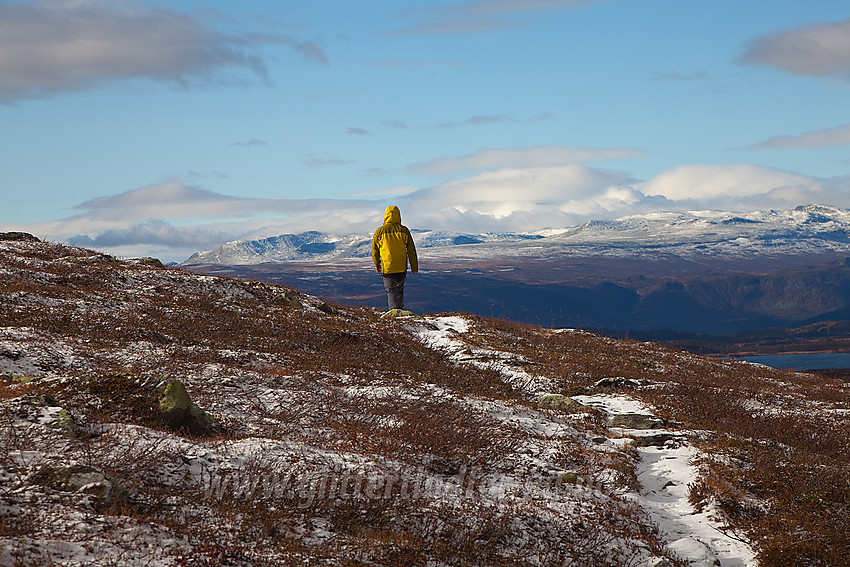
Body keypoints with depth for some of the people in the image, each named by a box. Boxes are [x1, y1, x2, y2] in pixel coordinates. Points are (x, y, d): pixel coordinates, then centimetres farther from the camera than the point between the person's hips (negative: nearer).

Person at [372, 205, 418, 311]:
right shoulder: (404, 230, -4)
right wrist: (414, 267, 7)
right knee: (399, 290, 18)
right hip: (402, 267, 2)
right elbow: (411, 250, -1)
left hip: (387, 267, -2)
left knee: (391, 291, 0)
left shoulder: (379, 231, -6)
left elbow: (375, 250, 4)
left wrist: (376, 264, 20)